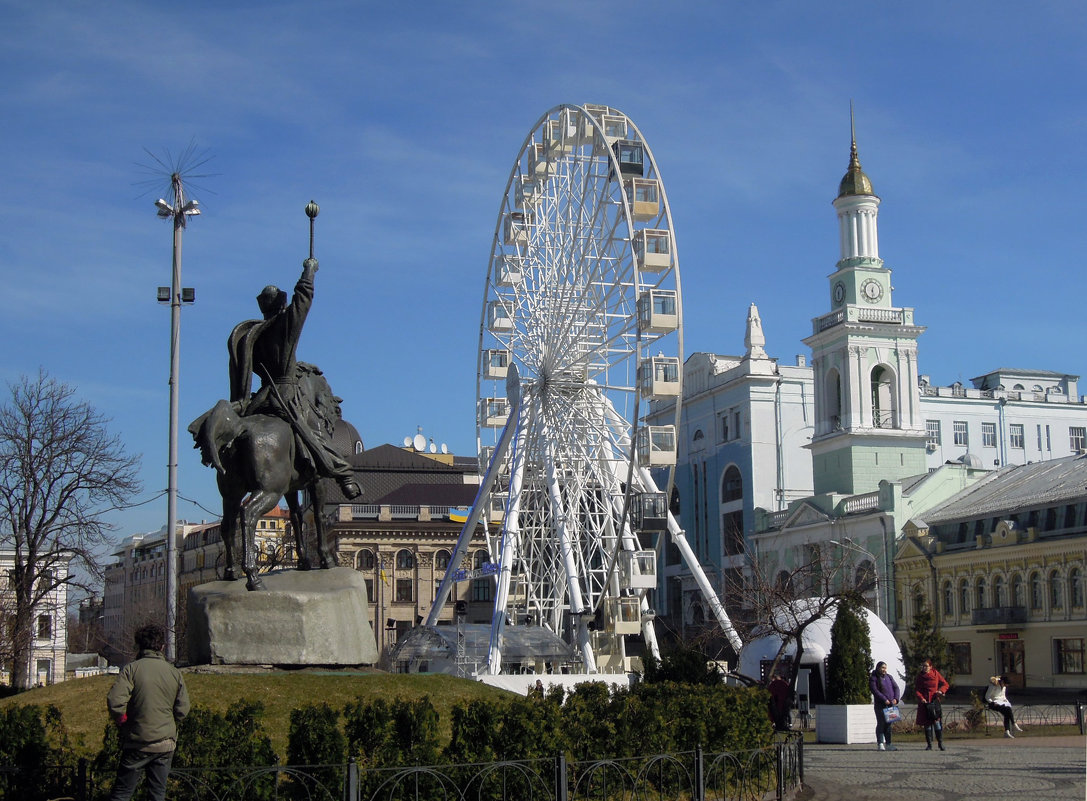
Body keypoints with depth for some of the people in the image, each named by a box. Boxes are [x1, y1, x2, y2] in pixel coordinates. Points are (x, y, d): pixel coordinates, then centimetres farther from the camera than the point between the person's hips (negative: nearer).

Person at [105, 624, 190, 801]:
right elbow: (183, 709, 4)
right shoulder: (174, 673, 2)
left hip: (138, 742, -3)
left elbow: (115, 701, -19)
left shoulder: (132, 669, -9)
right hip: (166, 743, 3)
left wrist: (123, 723, -2)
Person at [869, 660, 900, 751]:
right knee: (881, 724, -8)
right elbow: (875, 691, -12)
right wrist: (884, 700, -19)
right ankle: (880, 744, -6)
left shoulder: (889, 677, 18)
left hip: (891, 704, 5)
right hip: (880, 705, -5)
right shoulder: (873, 678, -1)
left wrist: (895, 698, -4)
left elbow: (896, 687, 12)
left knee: (888, 724, 8)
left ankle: (888, 745, 11)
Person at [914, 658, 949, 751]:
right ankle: (929, 744, 10)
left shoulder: (936, 674, 3)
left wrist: (941, 691, -11)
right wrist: (921, 698, -15)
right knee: (927, 723, 3)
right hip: (924, 701, 1)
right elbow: (916, 689, 2)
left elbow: (945, 684, 9)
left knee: (937, 721, -10)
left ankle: (940, 743, -2)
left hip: (934, 700, -1)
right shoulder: (920, 676, 3)